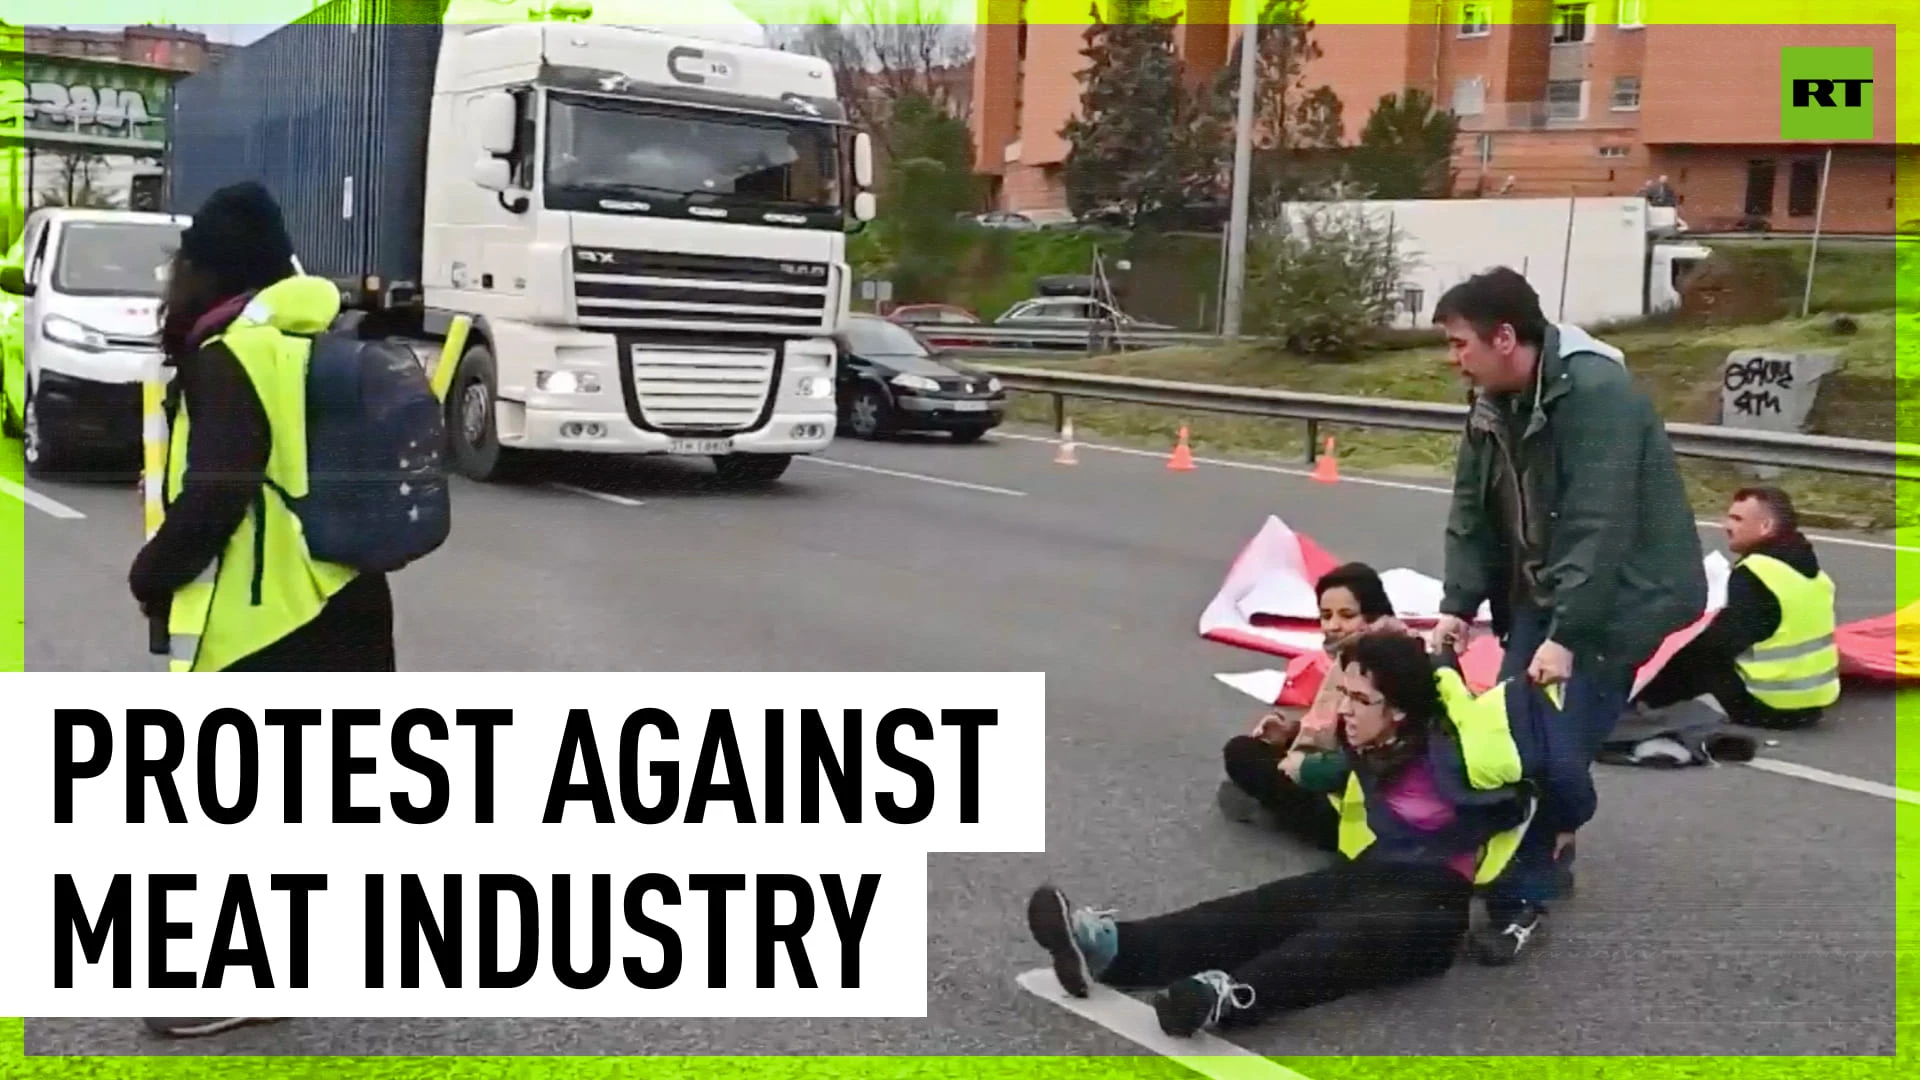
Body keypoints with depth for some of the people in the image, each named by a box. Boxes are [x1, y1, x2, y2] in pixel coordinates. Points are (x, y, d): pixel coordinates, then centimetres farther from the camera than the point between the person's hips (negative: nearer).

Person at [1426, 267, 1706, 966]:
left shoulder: (1597, 392, -25)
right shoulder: (1493, 402, 2)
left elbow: (1599, 528, -29)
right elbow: (1473, 513, 6)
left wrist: (1566, 636, -29)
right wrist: (1458, 605, -4)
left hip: (1618, 598, -8)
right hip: (1540, 592, 8)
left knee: (1556, 751, -13)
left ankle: (1524, 893, 3)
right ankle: (1542, 863, 25)